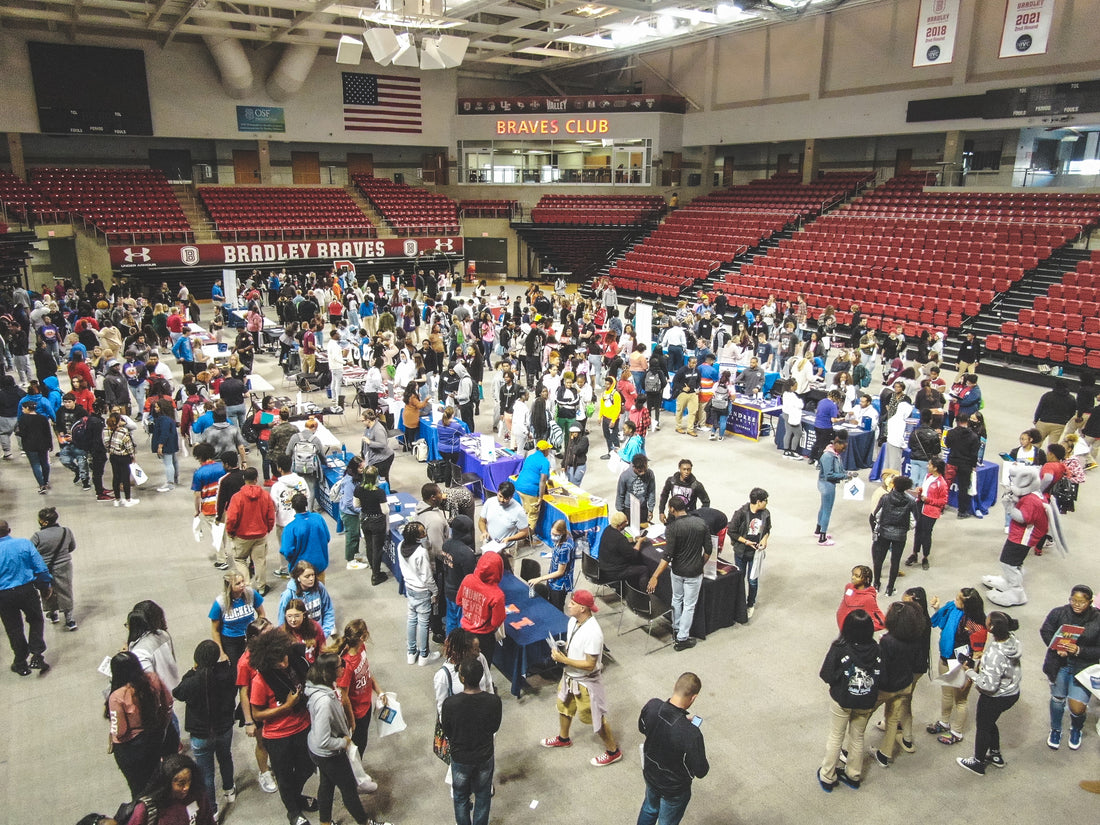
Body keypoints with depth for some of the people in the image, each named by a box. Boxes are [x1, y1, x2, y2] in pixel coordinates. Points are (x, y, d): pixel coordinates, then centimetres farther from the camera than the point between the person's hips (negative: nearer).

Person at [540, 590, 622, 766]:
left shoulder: (592, 633, -35)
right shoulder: (574, 620, -9)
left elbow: (590, 665, -30)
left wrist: (564, 659, -29)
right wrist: (562, 647, -10)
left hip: (586, 682, -9)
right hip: (570, 677, 9)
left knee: (595, 717, 9)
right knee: (564, 706, 28)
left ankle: (613, 751, 31)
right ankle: (563, 738, 55)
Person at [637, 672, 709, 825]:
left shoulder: (651, 706, -25)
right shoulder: (691, 733, -40)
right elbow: (700, 772, -24)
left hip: (650, 774, 4)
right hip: (674, 788, -4)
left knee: (649, 808, 34)